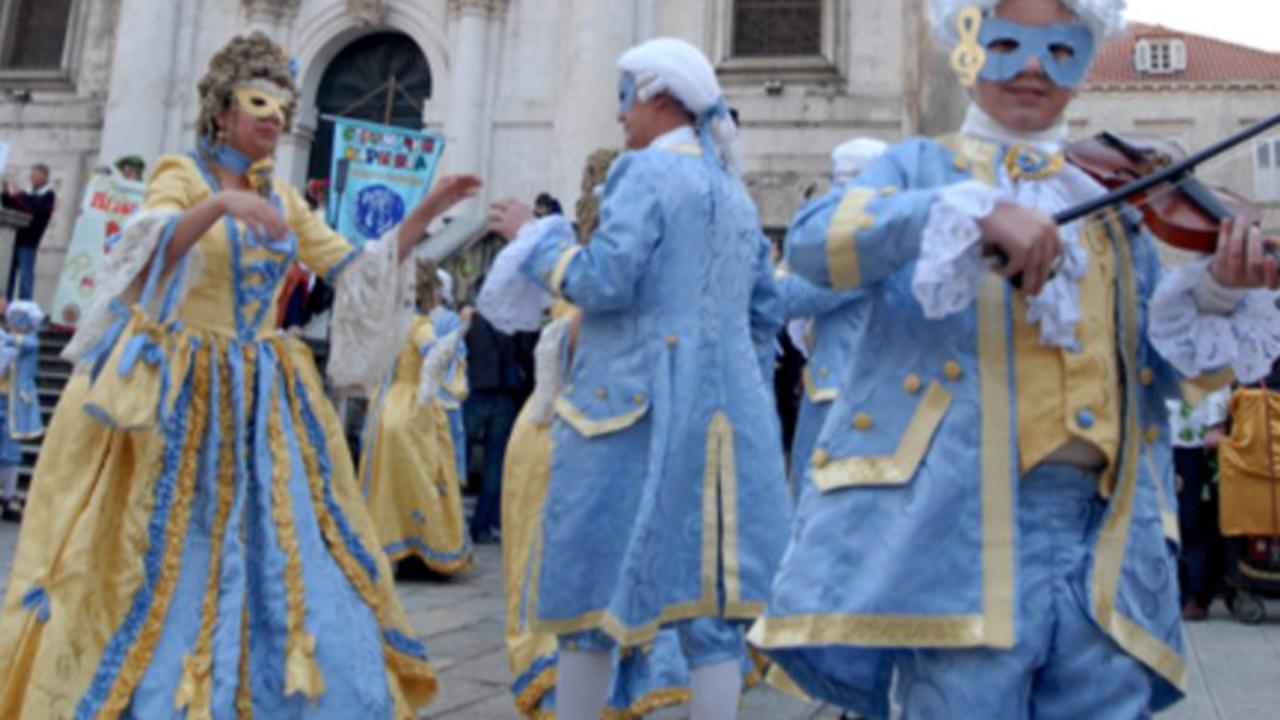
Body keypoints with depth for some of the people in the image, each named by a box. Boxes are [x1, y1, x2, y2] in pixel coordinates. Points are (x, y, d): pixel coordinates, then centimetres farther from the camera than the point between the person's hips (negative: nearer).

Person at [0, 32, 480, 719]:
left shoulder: (284, 198, 12)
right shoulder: (181, 173, -4)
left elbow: (359, 270, 9)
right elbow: (152, 253, -23)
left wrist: (425, 213, 1)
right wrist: (220, 203, -39)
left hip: (263, 399, 5)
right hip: (179, 393, -5)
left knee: (283, 552, 3)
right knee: (164, 557, 0)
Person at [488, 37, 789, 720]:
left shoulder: (647, 170, -5)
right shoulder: (735, 191, 18)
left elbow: (604, 281, -15)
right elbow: (766, 311, 19)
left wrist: (535, 234, -1)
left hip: (636, 402, -7)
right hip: (723, 407, 7)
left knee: (594, 577, 5)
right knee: (706, 585, 8)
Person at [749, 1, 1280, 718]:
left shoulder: (1115, 199, 18)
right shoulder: (921, 167, 9)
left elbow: (1165, 366, 16)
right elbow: (813, 243, -12)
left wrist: (1217, 290, -5)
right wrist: (977, 211, -24)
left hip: (1108, 536, 4)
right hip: (963, 514, -3)